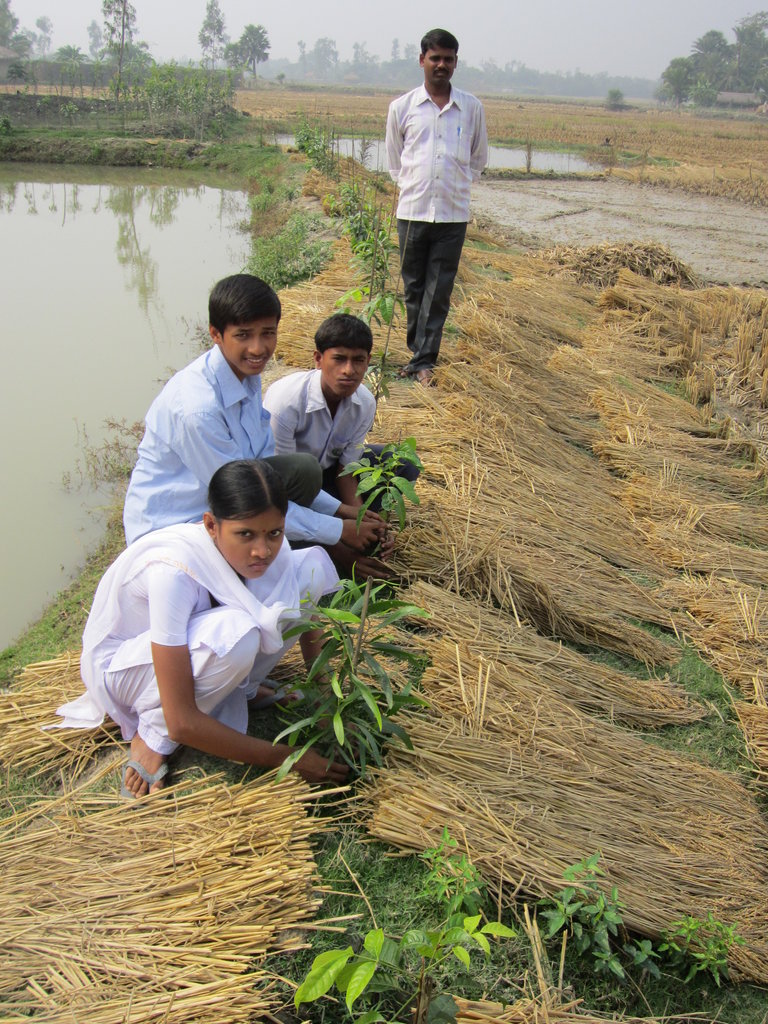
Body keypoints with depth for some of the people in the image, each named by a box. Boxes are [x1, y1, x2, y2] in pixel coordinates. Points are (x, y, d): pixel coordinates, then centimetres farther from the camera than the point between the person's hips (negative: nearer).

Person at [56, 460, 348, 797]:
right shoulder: (172, 571, -37)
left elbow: (304, 606, 2)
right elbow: (181, 723, -35)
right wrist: (287, 758, -30)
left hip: (191, 636, 6)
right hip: (119, 664, -5)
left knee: (313, 565, -15)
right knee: (236, 635, -40)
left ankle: (235, 684, -3)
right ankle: (152, 737, -13)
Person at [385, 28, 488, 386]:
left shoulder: (472, 108, 6)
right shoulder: (401, 108, 4)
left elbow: (479, 159, 19)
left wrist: (456, 187, 13)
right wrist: (414, 188, 10)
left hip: (453, 214, 0)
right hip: (412, 211, 0)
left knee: (439, 291, -2)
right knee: (414, 288, 7)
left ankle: (423, 360, 2)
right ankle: (419, 350, 22)